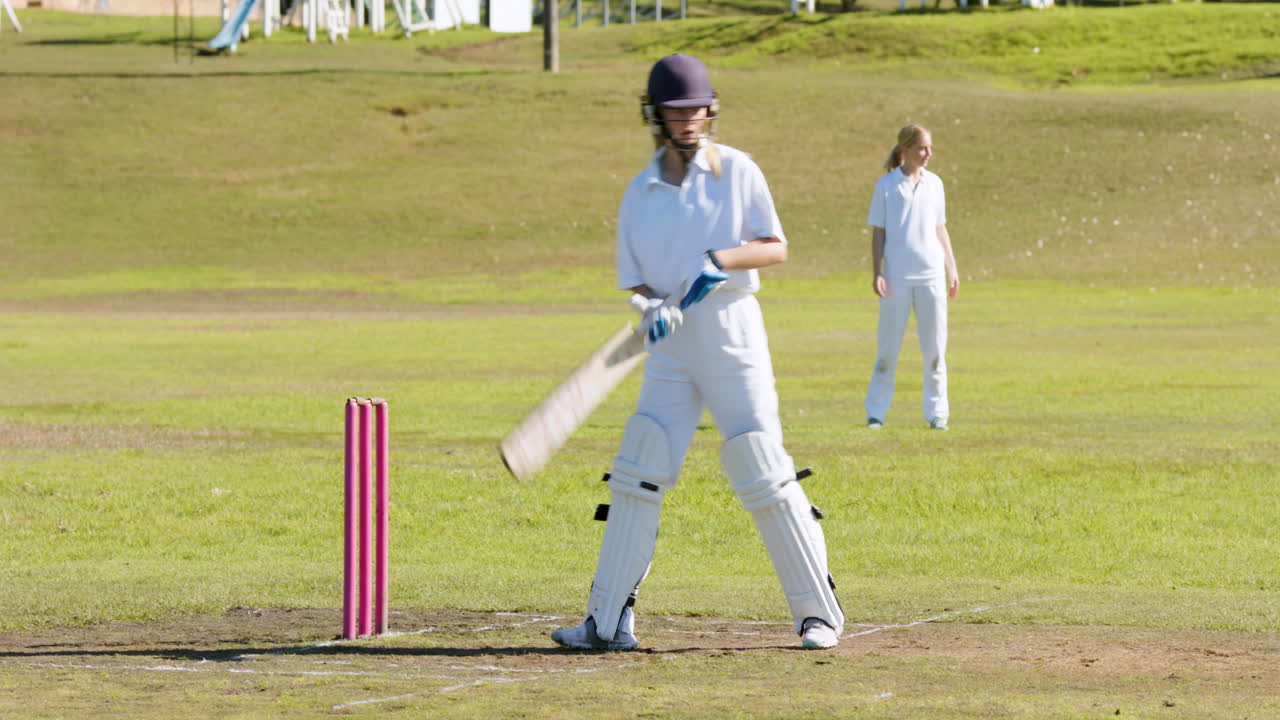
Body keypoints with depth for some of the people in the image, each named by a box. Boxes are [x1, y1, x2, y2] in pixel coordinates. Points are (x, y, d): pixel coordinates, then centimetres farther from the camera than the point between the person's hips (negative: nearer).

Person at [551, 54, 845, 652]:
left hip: (731, 329, -3)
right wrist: (650, 310, -13)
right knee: (637, 472, -3)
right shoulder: (640, 194, 9)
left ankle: (819, 611, 2)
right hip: (670, 343, 3)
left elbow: (775, 248, -2)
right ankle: (609, 620, 0)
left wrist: (721, 259, -19)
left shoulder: (736, 171, 0)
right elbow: (636, 282, 9)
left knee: (762, 473, -8)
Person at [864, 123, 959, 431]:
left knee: (934, 347, 4)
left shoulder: (934, 184, 9)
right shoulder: (887, 186, -1)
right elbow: (878, 232, 0)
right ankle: (876, 411, 10)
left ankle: (937, 413, 10)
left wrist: (952, 270, 12)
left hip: (931, 275, 3)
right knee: (888, 347, 2)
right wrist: (877, 273, -7)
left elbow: (940, 230, 15)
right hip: (897, 277, -3)